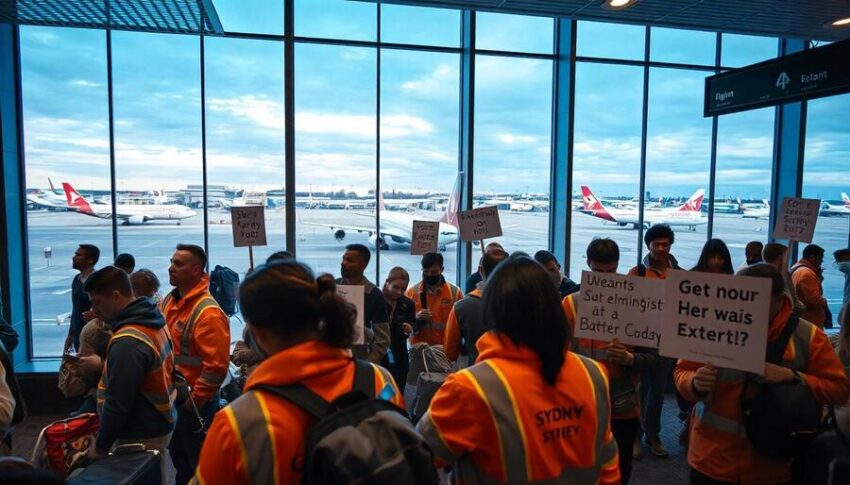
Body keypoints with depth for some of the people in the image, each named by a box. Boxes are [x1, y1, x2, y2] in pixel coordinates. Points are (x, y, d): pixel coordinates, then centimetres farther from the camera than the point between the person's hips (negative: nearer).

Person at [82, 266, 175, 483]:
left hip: (141, 437, -9)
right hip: (160, 425, 9)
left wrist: (101, 446, -10)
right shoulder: (152, 322, 4)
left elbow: (118, 402, -22)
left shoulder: (128, 342, -25)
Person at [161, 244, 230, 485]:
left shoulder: (208, 312, -25)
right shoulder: (168, 301, 4)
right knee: (177, 453, 25)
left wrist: (195, 400, -18)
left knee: (198, 462, 9)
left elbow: (217, 365, -27)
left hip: (195, 402, -8)